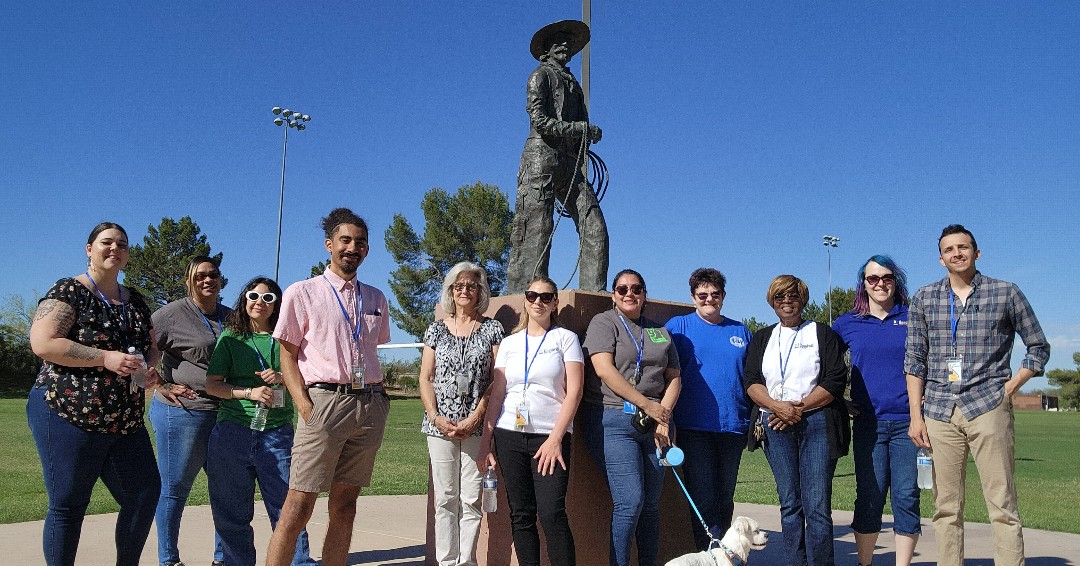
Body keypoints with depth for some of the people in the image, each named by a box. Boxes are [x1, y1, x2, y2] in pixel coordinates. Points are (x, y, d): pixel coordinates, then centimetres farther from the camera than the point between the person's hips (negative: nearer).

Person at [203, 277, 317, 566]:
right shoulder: (230, 338, 8)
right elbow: (212, 384, 3)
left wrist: (282, 378, -8)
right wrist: (249, 393, -11)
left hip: (277, 433, 0)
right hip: (232, 432, 0)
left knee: (286, 504, -3)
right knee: (232, 511, 7)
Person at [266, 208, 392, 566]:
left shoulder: (376, 299, 16)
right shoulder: (302, 293, 3)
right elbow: (287, 356, 1)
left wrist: (380, 398, 7)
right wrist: (306, 409, -11)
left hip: (370, 407, 4)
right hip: (325, 401, -4)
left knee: (345, 506, 9)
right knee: (299, 506, -7)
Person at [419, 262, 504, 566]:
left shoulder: (492, 329, 5)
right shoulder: (437, 329, 11)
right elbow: (425, 378, 8)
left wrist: (474, 418, -10)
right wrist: (436, 417, -6)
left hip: (477, 425, -1)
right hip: (440, 425, 2)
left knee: (471, 499, -1)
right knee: (445, 498, 4)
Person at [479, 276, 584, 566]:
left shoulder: (565, 338, 5)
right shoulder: (510, 343, 14)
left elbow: (574, 391, -3)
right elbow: (497, 394, 11)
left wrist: (555, 438, -12)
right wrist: (485, 442, 4)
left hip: (550, 436, -3)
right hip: (509, 435, 3)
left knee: (552, 513, -13)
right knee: (521, 514, 5)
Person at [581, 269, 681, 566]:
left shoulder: (660, 331, 18)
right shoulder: (603, 322, 3)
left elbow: (674, 378, 13)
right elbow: (604, 369, -10)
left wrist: (663, 418, -3)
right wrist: (646, 404, -13)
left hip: (653, 424, 5)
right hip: (613, 421, -5)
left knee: (651, 503, 7)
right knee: (630, 501, -13)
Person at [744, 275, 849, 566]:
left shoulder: (822, 334, 11)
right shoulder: (762, 338, 19)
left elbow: (836, 381, -1)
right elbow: (751, 381, 7)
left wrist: (799, 407, -10)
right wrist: (777, 406, -12)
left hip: (816, 423, -2)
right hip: (776, 426, 3)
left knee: (817, 505, -9)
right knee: (789, 504, 4)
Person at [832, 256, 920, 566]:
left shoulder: (913, 318, 5)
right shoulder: (847, 323, 7)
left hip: (908, 420, 0)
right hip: (868, 422, 1)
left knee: (906, 497, 1)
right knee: (869, 499, 4)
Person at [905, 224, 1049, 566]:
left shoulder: (1006, 293, 5)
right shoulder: (924, 298, 10)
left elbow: (1039, 347, 12)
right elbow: (914, 359, 9)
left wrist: (1010, 388, -1)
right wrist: (916, 415, 3)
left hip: (988, 407, -2)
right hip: (939, 411, 2)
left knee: (1002, 507, -3)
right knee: (946, 508, 6)